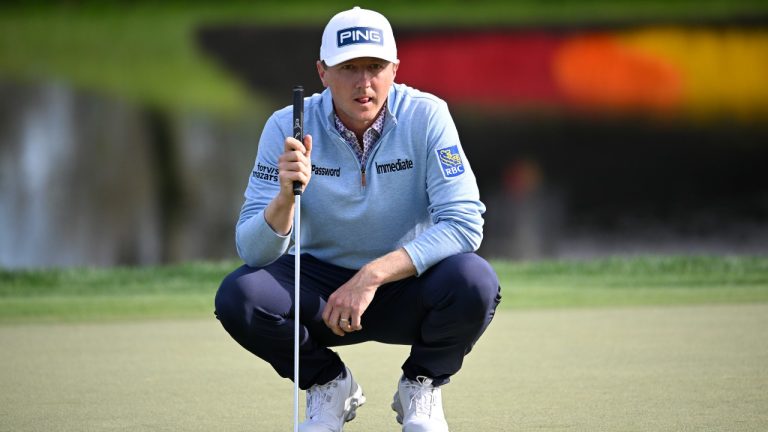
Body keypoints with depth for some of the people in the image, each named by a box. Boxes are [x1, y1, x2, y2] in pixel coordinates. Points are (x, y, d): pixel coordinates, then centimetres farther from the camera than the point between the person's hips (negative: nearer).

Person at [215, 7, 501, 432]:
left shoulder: (426, 117, -16)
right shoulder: (289, 128, -13)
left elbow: (464, 224, -23)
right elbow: (253, 250, -17)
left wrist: (374, 274, -32)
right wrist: (286, 195, -39)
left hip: (405, 284, -1)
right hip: (321, 283, 1)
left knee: (473, 281, -33)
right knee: (237, 296, -27)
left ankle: (421, 387, 0)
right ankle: (328, 384, 4)